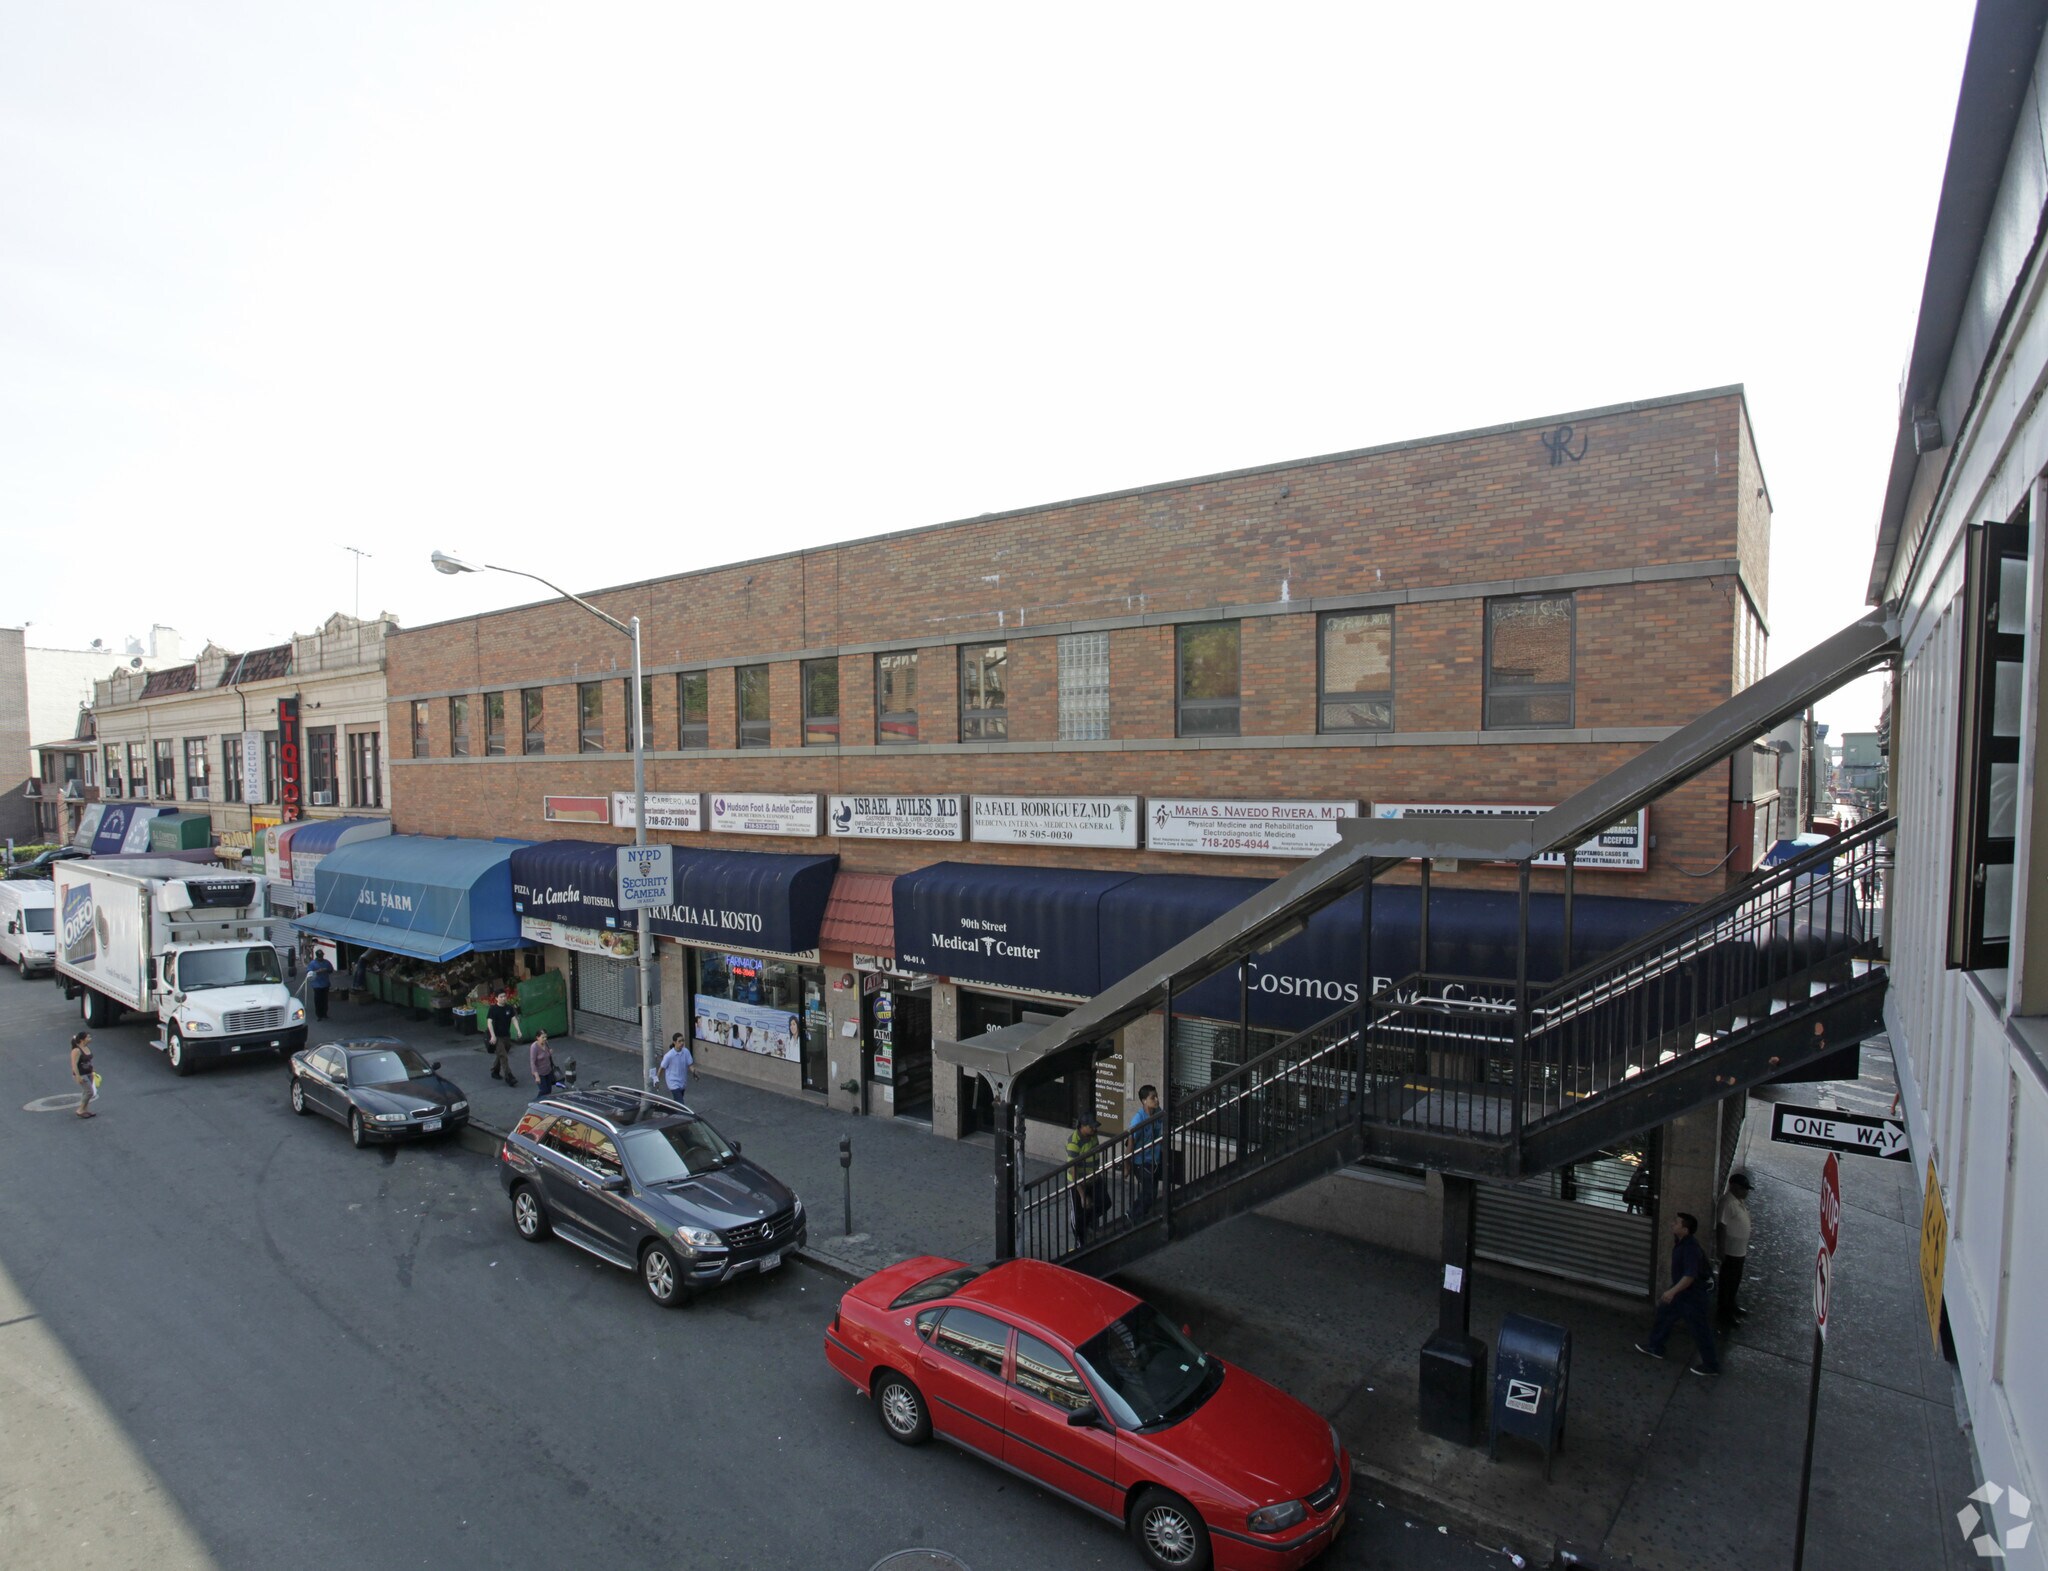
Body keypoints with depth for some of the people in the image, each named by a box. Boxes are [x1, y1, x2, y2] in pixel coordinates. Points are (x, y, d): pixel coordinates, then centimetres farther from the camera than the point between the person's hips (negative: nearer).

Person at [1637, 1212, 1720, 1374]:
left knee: (1699, 1330, 6)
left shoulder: (1691, 1248, -32)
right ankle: (1655, 1347, 33)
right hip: (1681, 1291, 10)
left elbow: (1690, 1276, -34)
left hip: (1693, 1294, -10)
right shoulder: (1681, 1241, -4)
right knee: (1664, 1313, 18)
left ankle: (1711, 1365, 25)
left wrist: (1672, 1291, -32)